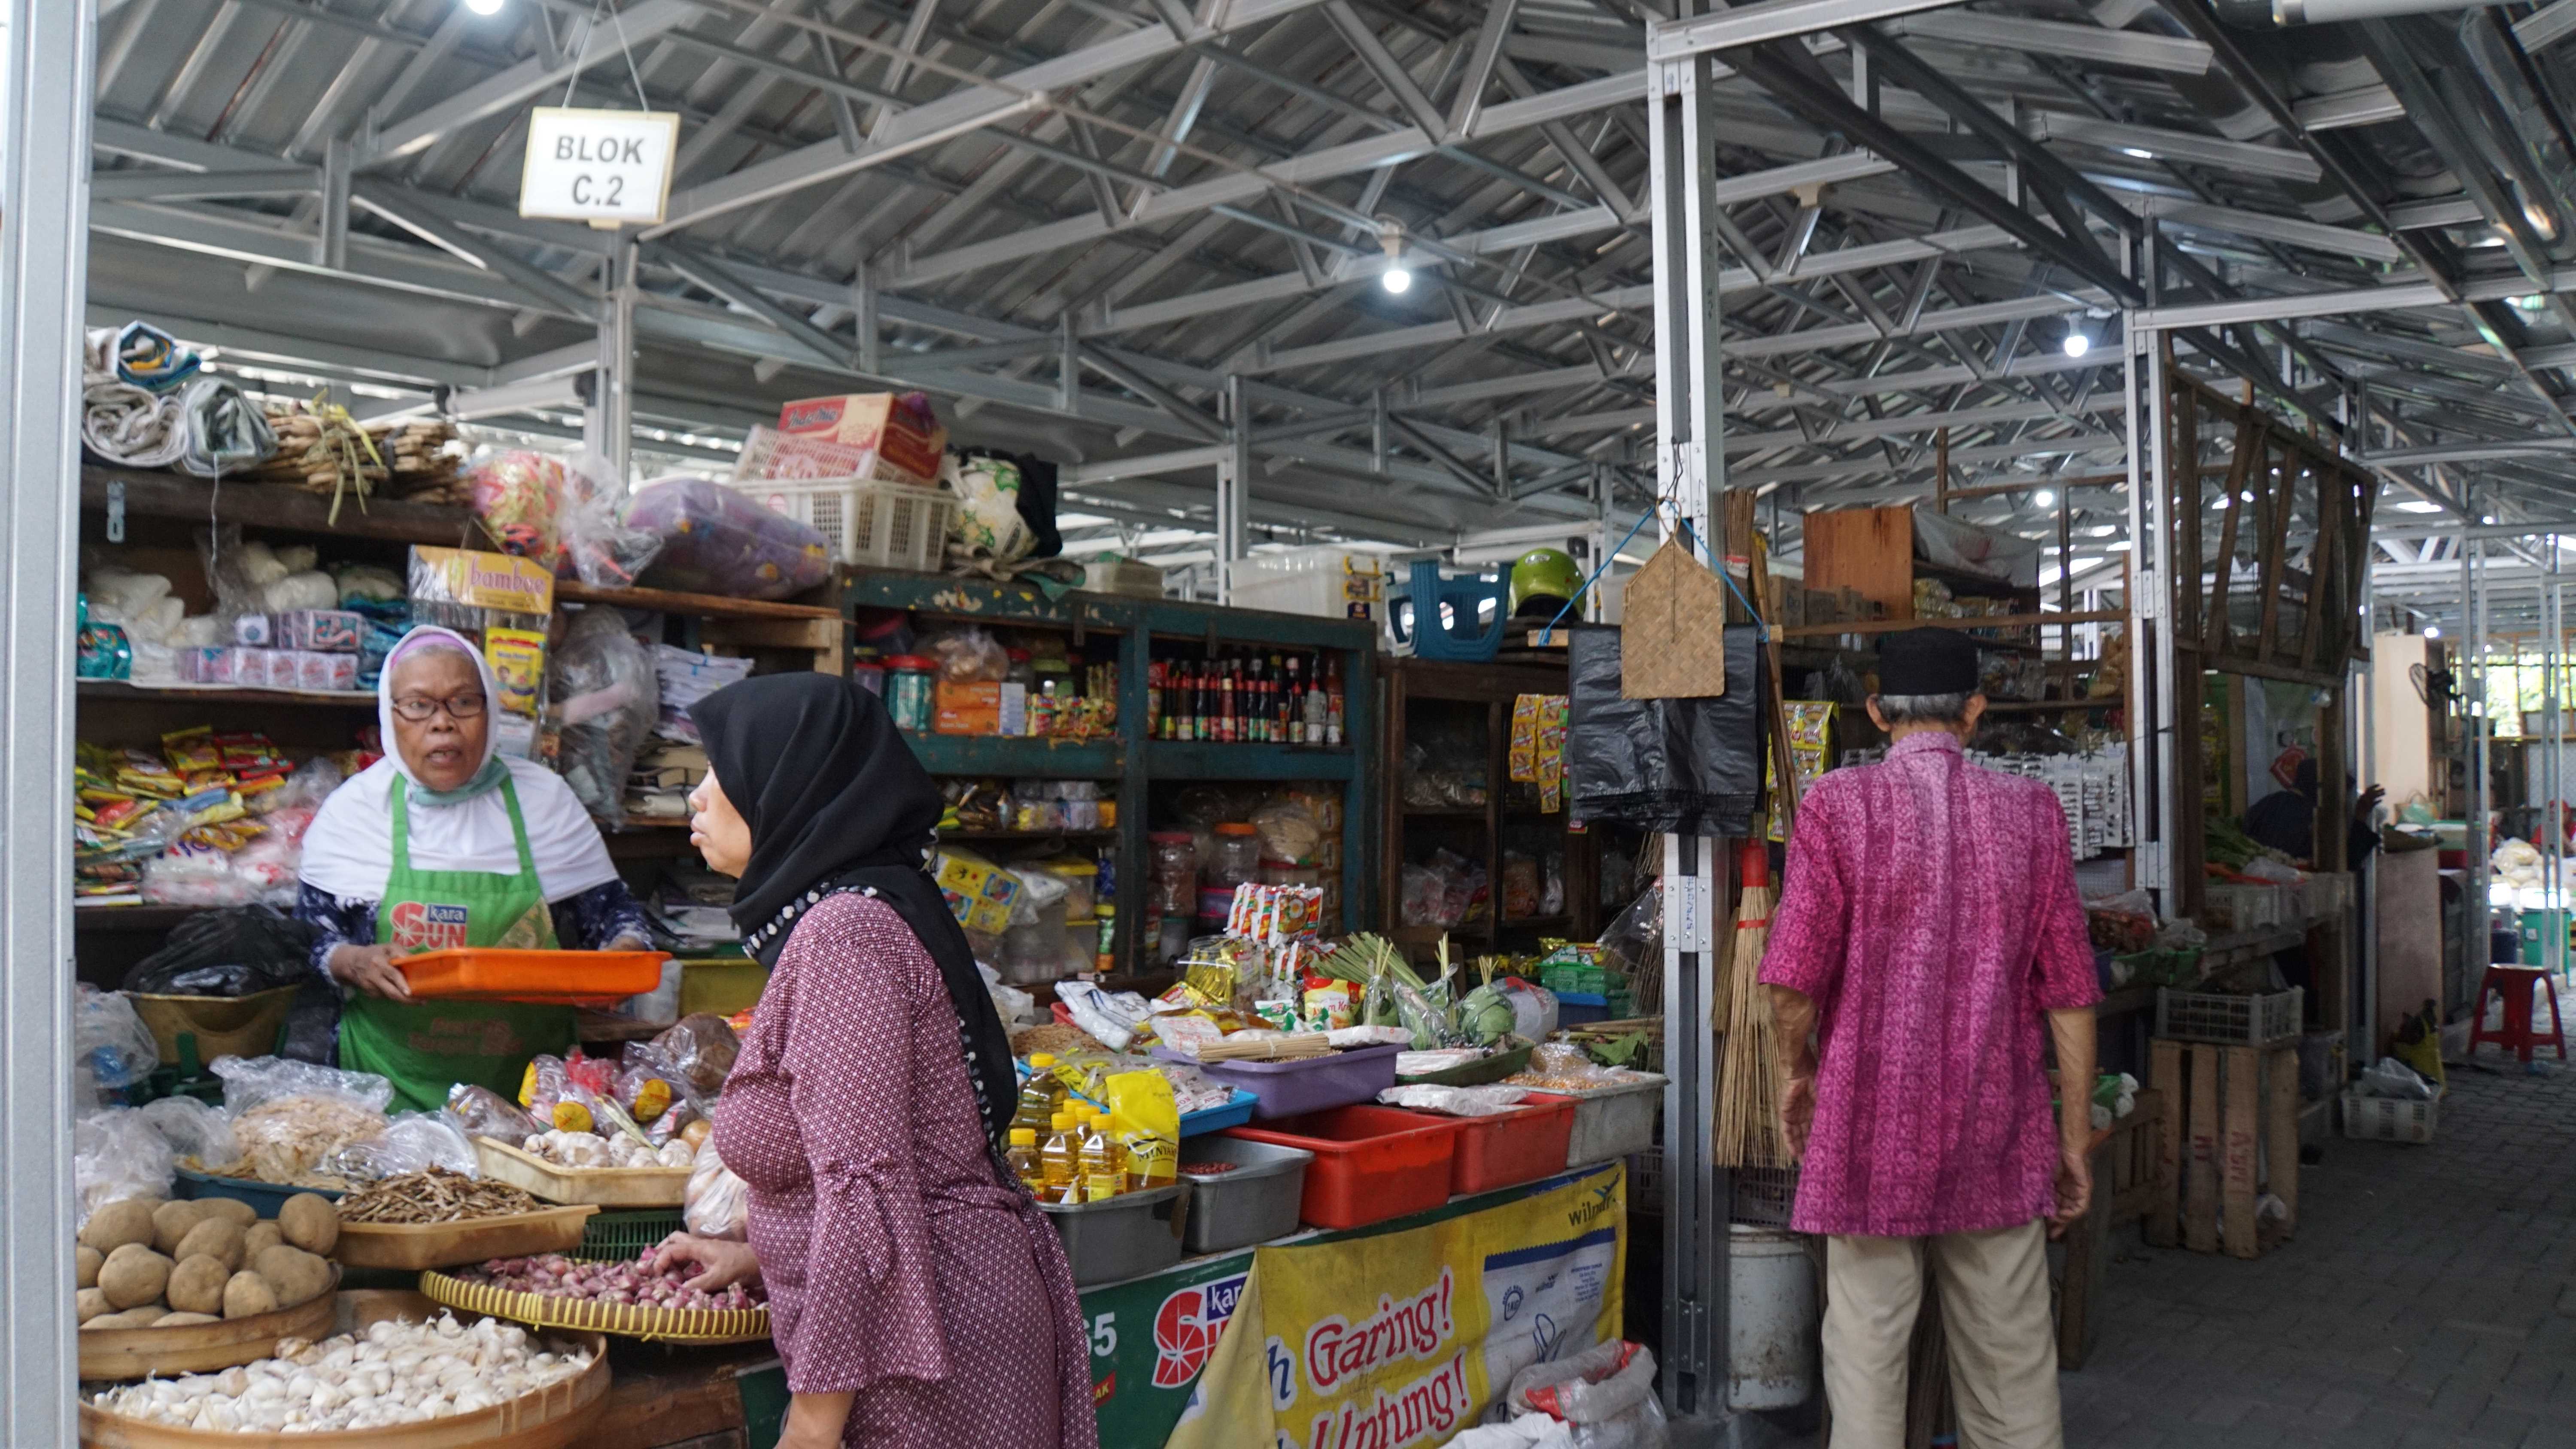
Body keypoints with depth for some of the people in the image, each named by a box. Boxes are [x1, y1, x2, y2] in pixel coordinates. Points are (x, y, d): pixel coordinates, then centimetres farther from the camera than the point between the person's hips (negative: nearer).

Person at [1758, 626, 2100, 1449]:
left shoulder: (1837, 805, -6)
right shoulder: (2030, 812, 2)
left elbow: (1794, 977, -10)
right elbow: (2068, 992, 2)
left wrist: (1796, 1071, 8)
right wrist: (2076, 1136, 10)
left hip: (1872, 1120, -2)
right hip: (1997, 1131, 2)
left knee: (1867, 1351, 6)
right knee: (2011, 1358, 12)